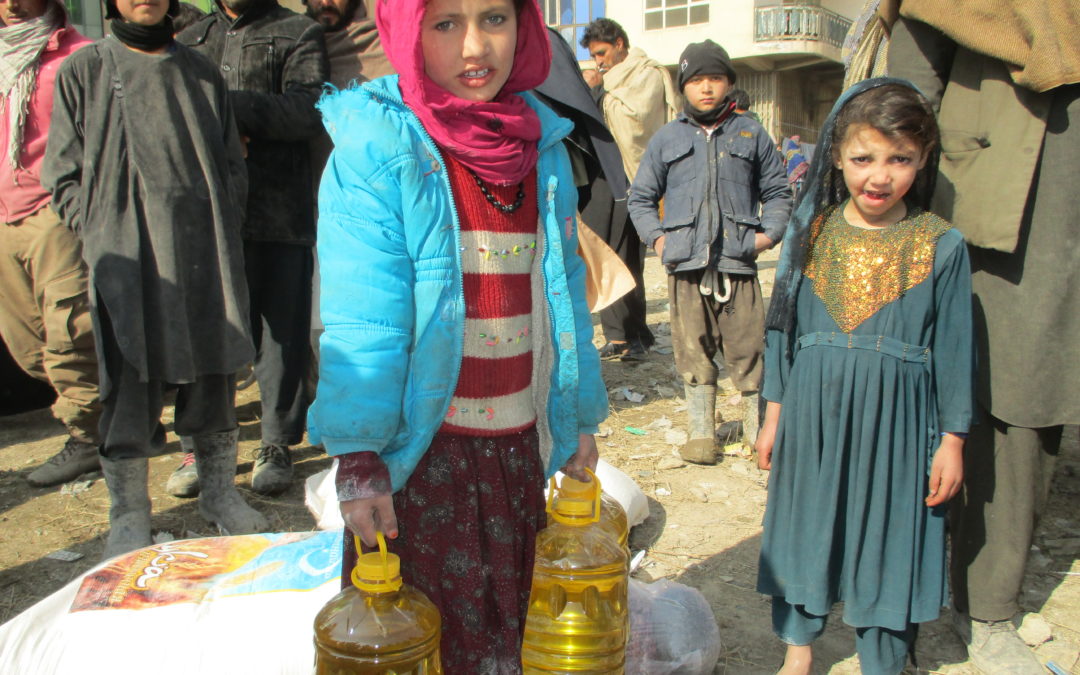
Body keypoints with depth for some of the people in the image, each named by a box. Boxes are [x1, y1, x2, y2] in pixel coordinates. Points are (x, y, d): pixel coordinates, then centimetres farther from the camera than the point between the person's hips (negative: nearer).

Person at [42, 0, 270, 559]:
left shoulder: (201, 73, 16)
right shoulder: (83, 70, 8)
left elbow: (233, 163, 16)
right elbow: (63, 175, 5)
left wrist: (220, 230, 4)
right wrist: (105, 236, -6)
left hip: (205, 251, 3)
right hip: (125, 256, -2)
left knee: (214, 370, 6)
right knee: (131, 380, -1)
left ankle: (219, 490, 20)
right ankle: (128, 512, 11)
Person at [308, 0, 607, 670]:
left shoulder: (542, 145, 6)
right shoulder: (375, 150, -10)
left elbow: (564, 292, 10)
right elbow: (360, 318, -15)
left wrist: (580, 415, 12)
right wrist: (358, 455, -20)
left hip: (519, 440, 5)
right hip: (419, 443, -4)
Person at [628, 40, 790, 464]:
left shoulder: (751, 135, 13)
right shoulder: (667, 139, 13)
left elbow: (777, 192, 19)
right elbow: (641, 197, 18)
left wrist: (771, 232, 2)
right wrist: (656, 236, 3)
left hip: (739, 262, 0)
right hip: (685, 264, 1)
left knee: (749, 351, -1)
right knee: (693, 353, 5)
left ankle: (760, 430, 12)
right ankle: (702, 432, 16)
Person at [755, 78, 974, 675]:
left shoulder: (940, 245, -4)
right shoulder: (810, 233, 0)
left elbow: (953, 349, 0)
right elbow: (781, 329, 5)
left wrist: (952, 440, 1)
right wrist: (773, 414, 6)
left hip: (896, 424, -1)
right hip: (812, 417, 2)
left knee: (888, 538, 10)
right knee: (805, 528, 13)